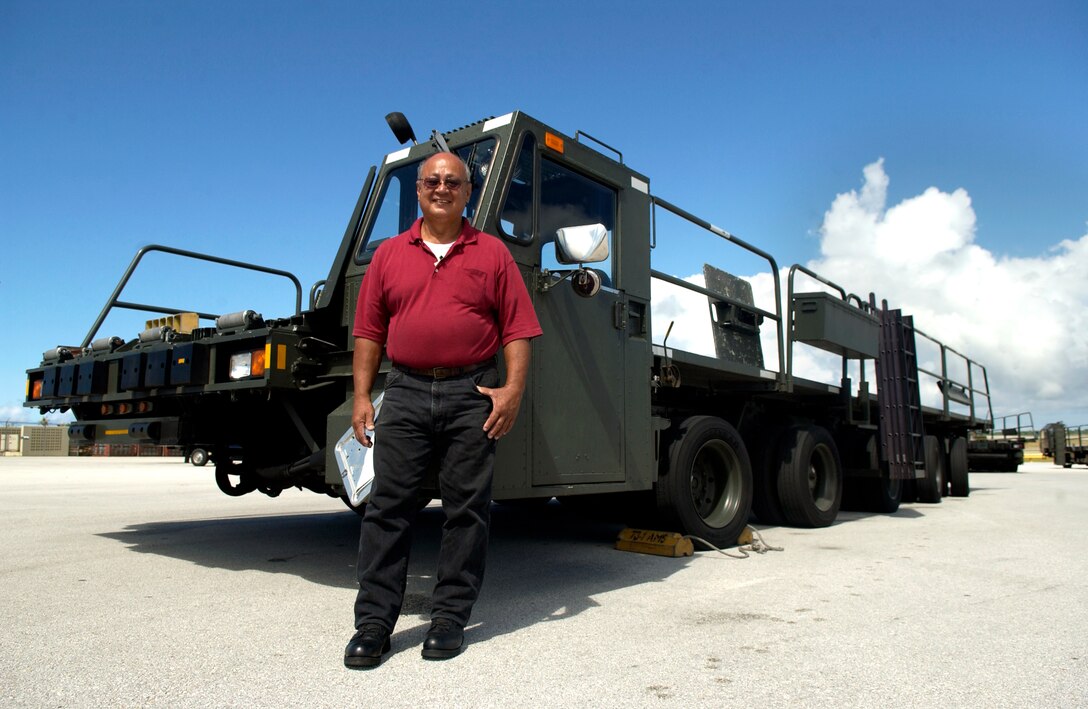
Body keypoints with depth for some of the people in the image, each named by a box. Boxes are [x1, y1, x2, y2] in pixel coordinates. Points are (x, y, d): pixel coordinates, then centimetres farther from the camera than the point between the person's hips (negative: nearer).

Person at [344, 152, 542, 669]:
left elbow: (517, 330, 3)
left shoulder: (492, 253, 8)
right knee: (388, 504, 1)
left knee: (466, 508, 3)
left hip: (472, 394, -1)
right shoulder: (389, 254, 14)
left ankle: (450, 617, 15)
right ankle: (374, 620, 10)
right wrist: (361, 396, 4)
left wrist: (513, 388, -9)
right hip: (405, 391, 2)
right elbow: (369, 332, 12)